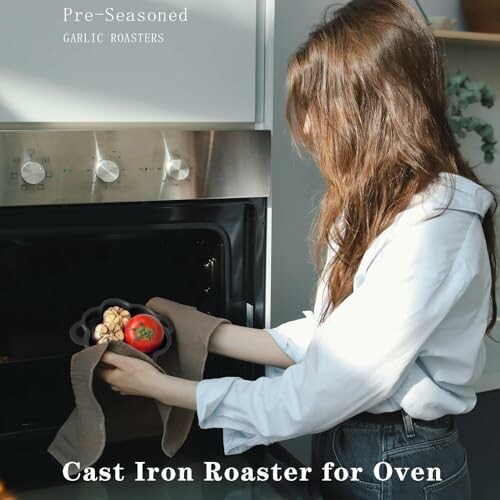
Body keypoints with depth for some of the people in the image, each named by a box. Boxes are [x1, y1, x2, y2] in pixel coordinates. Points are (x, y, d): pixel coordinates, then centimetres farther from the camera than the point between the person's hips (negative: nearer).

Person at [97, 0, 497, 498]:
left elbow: (319, 397, -26)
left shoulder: (433, 230, -26)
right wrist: (210, 335, 0)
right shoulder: (376, 206, 3)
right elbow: (323, 336, 4)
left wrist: (161, 387, -18)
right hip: (339, 444, 7)